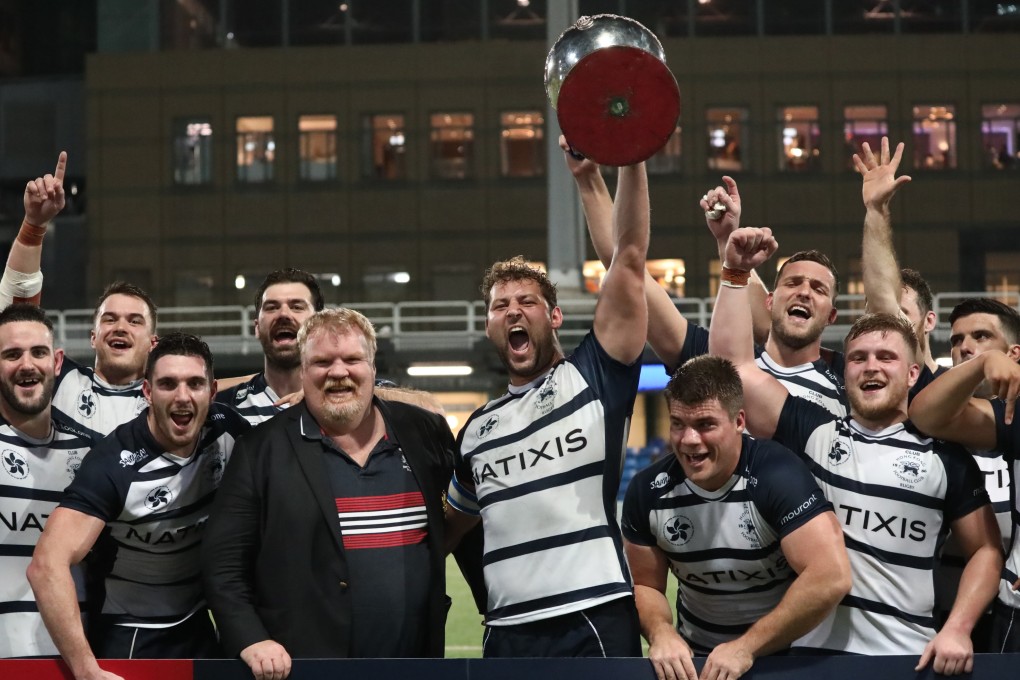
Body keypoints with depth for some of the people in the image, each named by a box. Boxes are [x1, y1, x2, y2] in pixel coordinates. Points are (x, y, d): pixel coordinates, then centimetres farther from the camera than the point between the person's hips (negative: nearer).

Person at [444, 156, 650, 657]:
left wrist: (631, 160, -13)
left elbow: (630, 258, -6)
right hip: (507, 632, 5)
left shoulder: (594, 377, 4)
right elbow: (451, 524, 30)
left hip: (594, 625, -5)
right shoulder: (478, 428, 19)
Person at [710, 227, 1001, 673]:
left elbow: (986, 550, 7)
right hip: (809, 650, 1)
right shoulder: (810, 432, 6)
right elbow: (733, 361, 0)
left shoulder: (945, 457, 4)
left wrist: (957, 630, -6)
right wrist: (735, 273, -5)